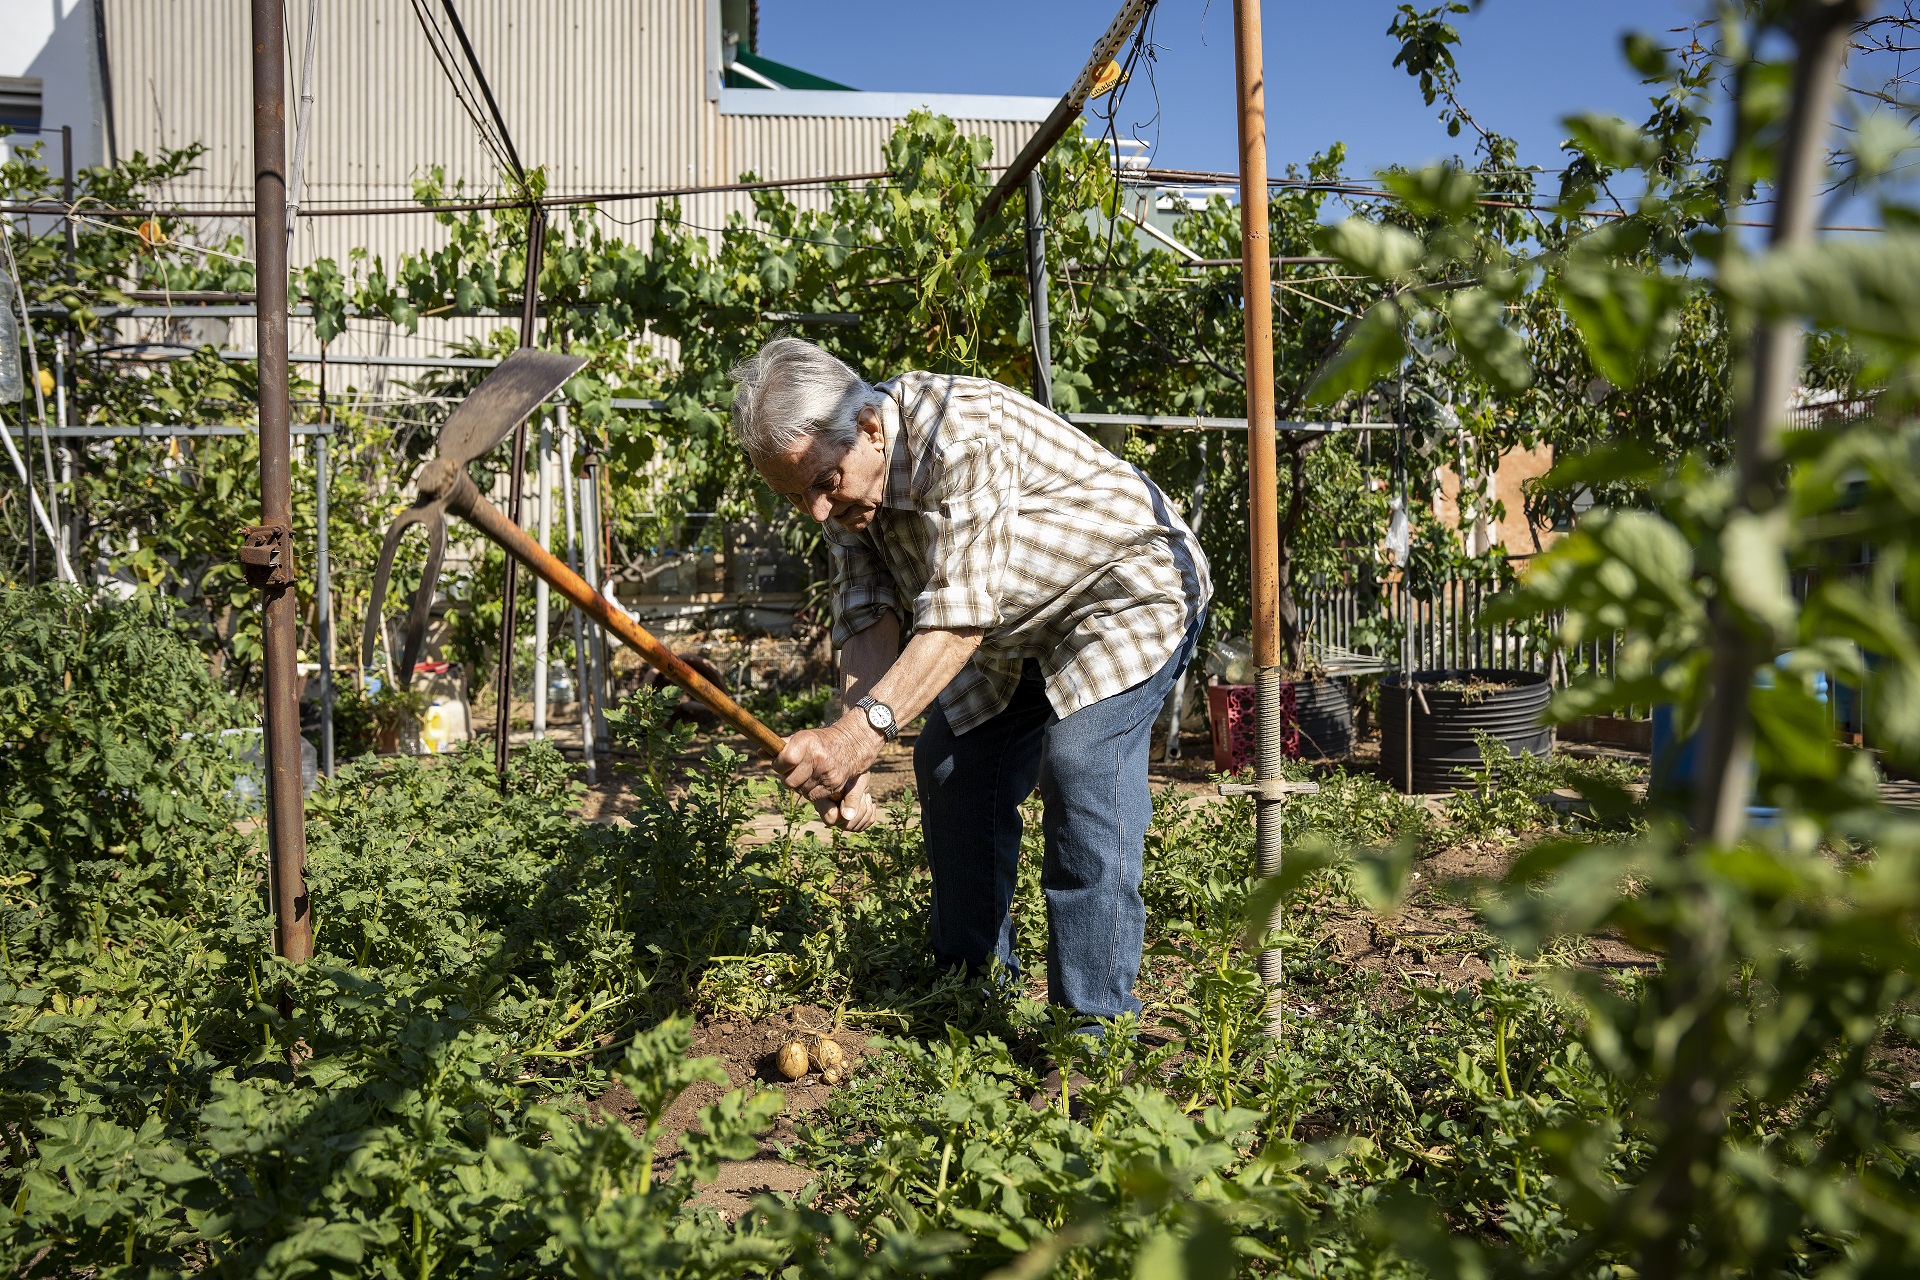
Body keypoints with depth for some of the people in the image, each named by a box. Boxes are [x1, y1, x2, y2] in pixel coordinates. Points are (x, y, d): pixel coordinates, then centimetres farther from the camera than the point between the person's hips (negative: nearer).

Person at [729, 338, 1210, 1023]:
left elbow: (959, 616, -41)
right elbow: (870, 618, -15)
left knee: (1081, 761, -25)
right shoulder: (841, 470, -10)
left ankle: (1092, 1026, -16)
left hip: (1128, 592, -8)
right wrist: (844, 759, -29)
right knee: (948, 765, 5)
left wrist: (864, 728, -51)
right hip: (1016, 631, 8)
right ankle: (973, 987, 21)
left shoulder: (963, 433, -36)